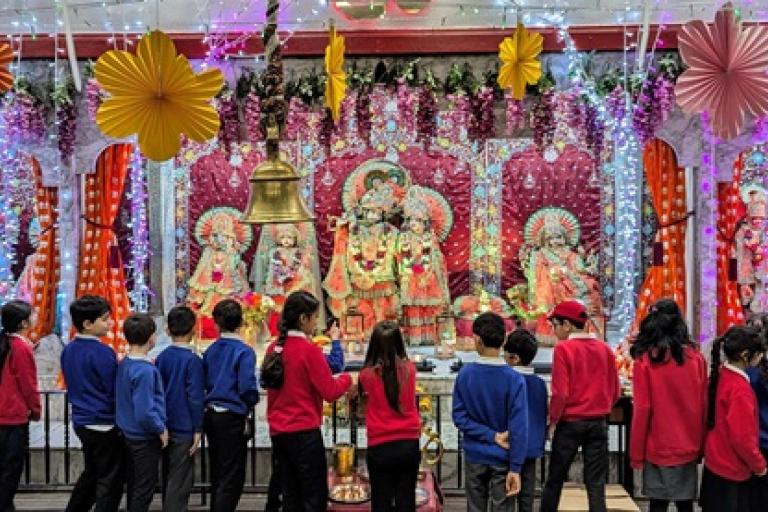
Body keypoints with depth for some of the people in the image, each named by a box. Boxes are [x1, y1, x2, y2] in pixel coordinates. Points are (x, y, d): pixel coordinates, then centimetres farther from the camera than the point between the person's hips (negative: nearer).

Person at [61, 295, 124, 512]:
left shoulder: (68, 350, 5)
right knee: (110, 480, 4)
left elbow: (72, 386, 14)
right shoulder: (102, 352, -20)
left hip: (81, 421, 8)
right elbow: (114, 391, -16)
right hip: (104, 425, -8)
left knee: (90, 473, 23)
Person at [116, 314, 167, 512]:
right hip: (146, 439, -8)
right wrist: (161, 429, -12)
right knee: (145, 488, 5)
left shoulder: (124, 365, 2)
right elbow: (144, 413, -27)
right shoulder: (145, 370, -25)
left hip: (129, 435, 8)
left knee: (134, 484, 20)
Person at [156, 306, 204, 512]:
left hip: (166, 426, 6)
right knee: (180, 482, 1)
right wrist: (198, 430, -8)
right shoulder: (193, 360, -14)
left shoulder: (162, 357, 3)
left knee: (169, 477, 19)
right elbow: (195, 398, -15)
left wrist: (162, 423, 18)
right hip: (184, 429, -6)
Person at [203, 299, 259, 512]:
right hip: (232, 418, -6)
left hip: (211, 415, 6)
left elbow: (203, 383, 7)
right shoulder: (244, 351, -14)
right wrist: (252, 401, 0)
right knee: (232, 478, 3)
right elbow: (247, 388, -20)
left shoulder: (210, 351, 4)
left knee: (217, 474, 19)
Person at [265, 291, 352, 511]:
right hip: (304, 432, -7)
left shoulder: (275, 348, 5)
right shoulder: (309, 349, -14)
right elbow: (330, 392, -12)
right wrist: (346, 379, 5)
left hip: (278, 431, 7)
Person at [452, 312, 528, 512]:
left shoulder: (465, 374, -8)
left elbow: (459, 416, -8)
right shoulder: (514, 379, -15)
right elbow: (518, 427, -15)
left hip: (474, 456, 2)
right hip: (502, 458, -2)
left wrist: (491, 435, -8)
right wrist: (515, 468, -11)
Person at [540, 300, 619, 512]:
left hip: (570, 423, -4)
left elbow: (560, 392, -13)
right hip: (598, 423, 4)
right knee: (596, 483, 8)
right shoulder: (604, 348, 3)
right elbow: (614, 391, 7)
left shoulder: (563, 348, -11)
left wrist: (553, 420, -1)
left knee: (555, 480, 10)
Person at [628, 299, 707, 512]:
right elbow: (704, 405, 3)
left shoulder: (645, 359, -10)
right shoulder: (696, 357, -1)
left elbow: (642, 410, -10)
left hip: (658, 448, -3)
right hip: (689, 447, 3)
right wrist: (700, 445, 14)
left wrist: (636, 453, -2)